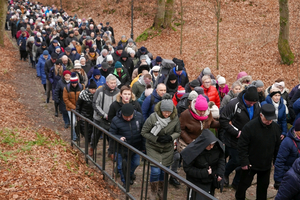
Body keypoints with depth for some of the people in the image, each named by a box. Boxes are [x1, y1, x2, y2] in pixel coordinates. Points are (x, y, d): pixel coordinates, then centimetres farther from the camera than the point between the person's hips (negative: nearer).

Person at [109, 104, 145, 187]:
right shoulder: (116, 120, -21)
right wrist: (119, 138, -34)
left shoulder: (139, 116, -13)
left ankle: (130, 174, 54)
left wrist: (143, 146, 5)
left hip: (136, 147, 3)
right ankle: (125, 181, 37)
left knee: (136, 163, 20)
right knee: (122, 166, 9)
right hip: (122, 149, -3)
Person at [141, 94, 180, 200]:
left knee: (164, 171, 11)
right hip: (153, 148, -3)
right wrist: (157, 139, -22)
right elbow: (144, 132, -12)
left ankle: (161, 191, 37)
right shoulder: (153, 117, -23)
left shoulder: (175, 118, -14)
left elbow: (178, 132, 2)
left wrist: (170, 137, -18)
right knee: (155, 171, -6)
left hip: (168, 149, 3)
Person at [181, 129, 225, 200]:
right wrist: (203, 173, -24)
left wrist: (220, 173, -10)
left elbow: (221, 158, 1)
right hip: (197, 182, -5)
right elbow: (187, 168, -20)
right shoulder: (192, 151, -30)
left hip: (211, 181, 5)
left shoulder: (217, 147, -19)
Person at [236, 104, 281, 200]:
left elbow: (277, 146, 9)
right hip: (250, 164, -4)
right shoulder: (250, 127, -20)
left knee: (263, 185, 18)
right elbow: (242, 146, -17)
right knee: (244, 183, 12)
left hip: (266, 165, 4)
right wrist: (244, 162, -18)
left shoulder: (275, 127, -4)